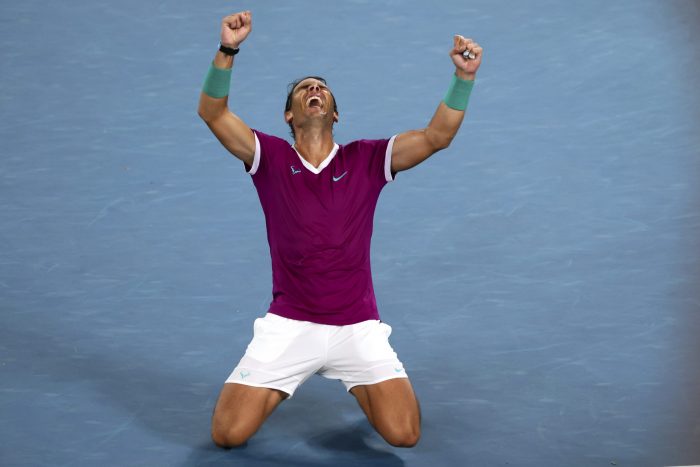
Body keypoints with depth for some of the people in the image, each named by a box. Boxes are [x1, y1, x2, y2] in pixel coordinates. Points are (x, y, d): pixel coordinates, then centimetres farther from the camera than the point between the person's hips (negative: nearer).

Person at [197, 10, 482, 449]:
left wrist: (464, 76, -24)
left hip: (357, 326, 0)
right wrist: (227, 51, -30)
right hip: (289, 325, 0)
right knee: (228, 433, -8)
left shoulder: (366, 160, 0)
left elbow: (437, 135, -9)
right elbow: (214, 113, -14)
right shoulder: (271, 158, -2)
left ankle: (358, 383, 22)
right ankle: (276, 385, 25)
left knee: (404, 433, -13)